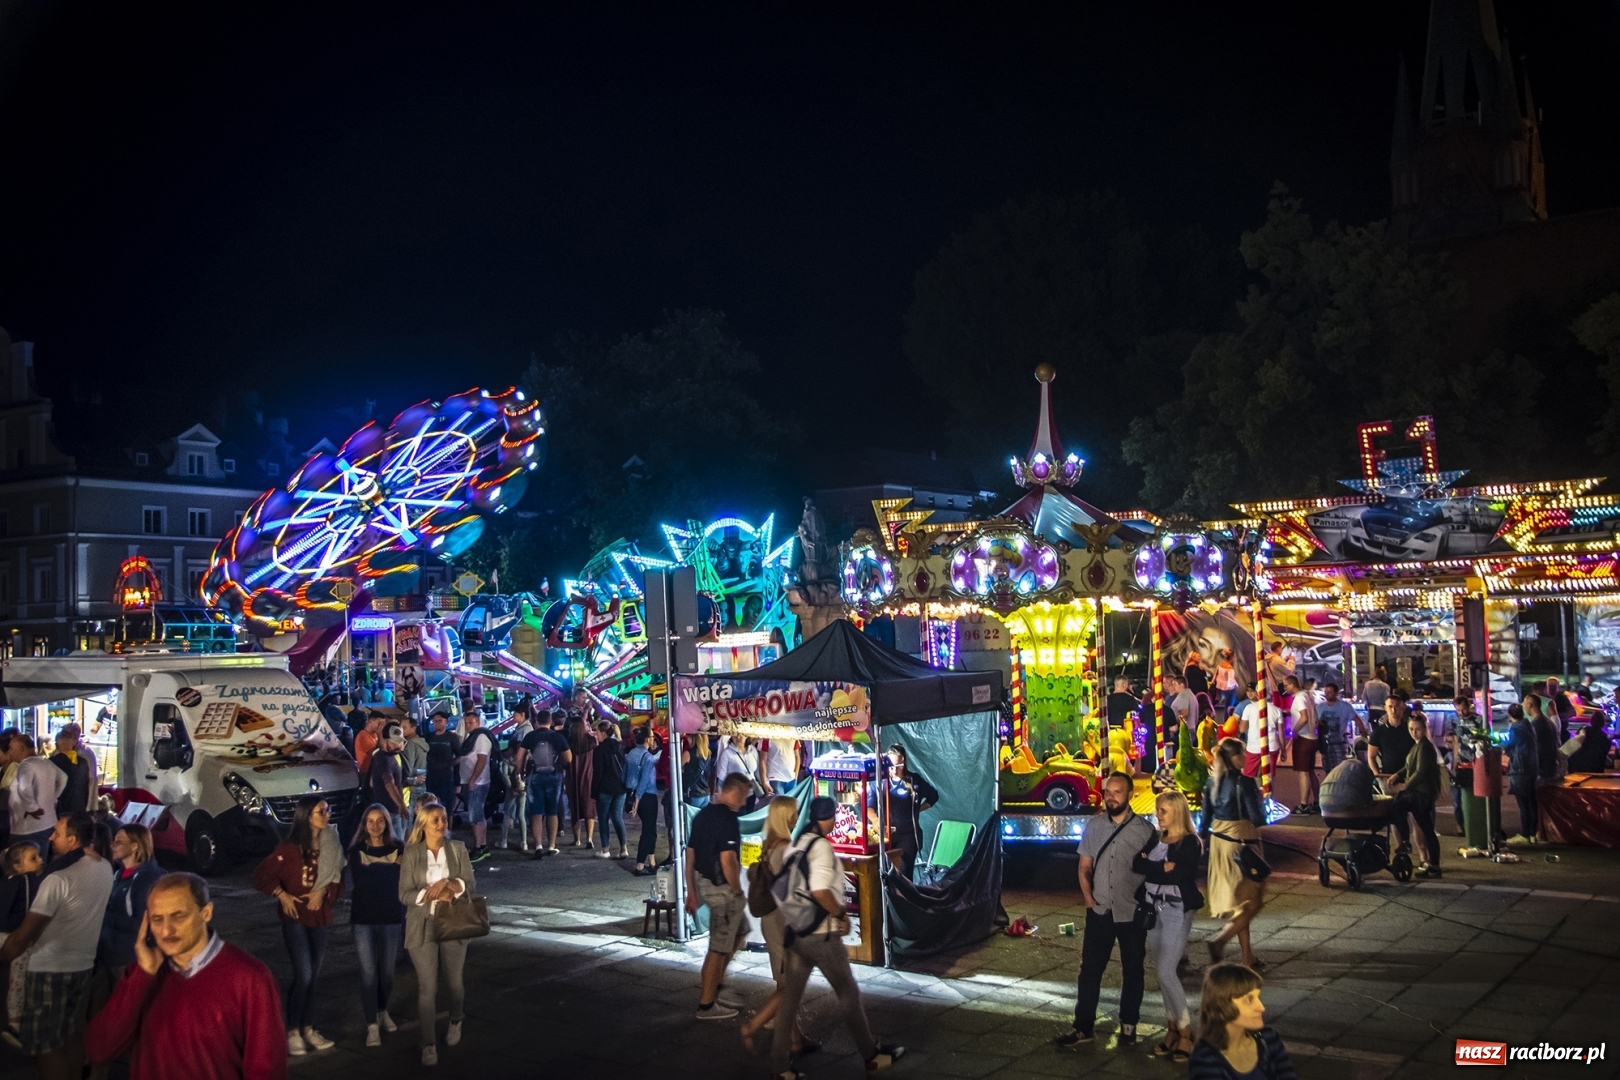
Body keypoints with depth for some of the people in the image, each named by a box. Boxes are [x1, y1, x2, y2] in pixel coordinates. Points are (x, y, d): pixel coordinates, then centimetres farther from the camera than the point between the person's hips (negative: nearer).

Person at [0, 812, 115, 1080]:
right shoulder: (105, 868, -1)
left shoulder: (59, 879, -23)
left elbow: (24, 935, -18)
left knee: (47, 1045, 4)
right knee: (73, 1036, 19)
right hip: (84, 964, 7)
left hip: (51, 970, -7)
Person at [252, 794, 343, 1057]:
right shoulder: (290, 847, -11)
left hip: (321, 916, 5)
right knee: (303, 975, -10)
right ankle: (292, 1031, 2)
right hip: (295, 916, -5)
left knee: (314, 976, 10)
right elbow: (262, 875, -7)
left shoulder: (332, 846, 1)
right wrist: (282, 895, -13)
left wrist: (323, 891, -12)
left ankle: (307, 1028, 21)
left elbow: (338, 881, 6)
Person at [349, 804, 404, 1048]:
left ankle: (383, 1012, 35)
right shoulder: (356, 850, -2)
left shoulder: (398, 848, 0)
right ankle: (372, 1025, 4)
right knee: (368, 973, -3)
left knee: (387, 971, 12)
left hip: (391, 918, 1)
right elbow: (359, 879, -15)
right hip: (364, 919, -1)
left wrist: (374, 870, -16)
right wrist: (392, 867, -16)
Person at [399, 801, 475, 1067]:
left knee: (454, 981, 14)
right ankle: (429, 1043, 9)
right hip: (423, 926, -1)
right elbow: (404, 894, -7)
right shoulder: (411, 853, -4)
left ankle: (456, 1021, 42)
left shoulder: (458, 849, 0)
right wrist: (433, 894, -20)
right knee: (427, 987, -1)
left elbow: (471, 884, -3)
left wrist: (447, 883, -21)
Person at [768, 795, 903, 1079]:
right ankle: (872, 1055, 22)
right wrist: (842, 915, -13)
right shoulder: (822, 846, -15)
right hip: (822, 935, -7)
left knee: (789, 998, 9)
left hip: (795, 933, 7)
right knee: (848, 994, 9)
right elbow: (820, 890, -27)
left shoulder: (795, 846, 8)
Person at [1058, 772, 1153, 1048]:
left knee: (1132, 971, 12)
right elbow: (1085, 867, 7)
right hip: (1099, 911, 2)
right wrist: (1088, 897, -5)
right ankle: (1084, 1027, 14)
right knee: (1090, 969, 5)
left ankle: (1128, 1025, 27)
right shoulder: (1093, 825, 2)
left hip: (1133, 913, -2)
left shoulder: (1144, 830, -7)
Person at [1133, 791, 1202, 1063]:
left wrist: (1149, 868, -11)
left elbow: (1177, 875, -21)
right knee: (1162, 971, 10)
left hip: (1177, 911, -7)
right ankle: (1172, 1029, 20)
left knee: (1166, 972, -10)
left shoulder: (1190, 843, -9)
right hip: (1153, 909, 7)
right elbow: (1136, 863, -2)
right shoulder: (1155, 838, 10)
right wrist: (1162, 867, -15)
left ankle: (1186, 1033, 2)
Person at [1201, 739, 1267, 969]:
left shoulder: (1213, 781, 3)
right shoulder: (1244, 782, -17)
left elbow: (1206, 818, 8)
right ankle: (1220, 940, -15)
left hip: (1219, 842, 7)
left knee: (1235, 899, 15)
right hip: (1242, 843, -7)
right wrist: (1259, 798, -2)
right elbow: (1258, 819, -18)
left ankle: (1248, 956, 22)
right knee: (1251, 901, 3)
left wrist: (1203, 840, 17)